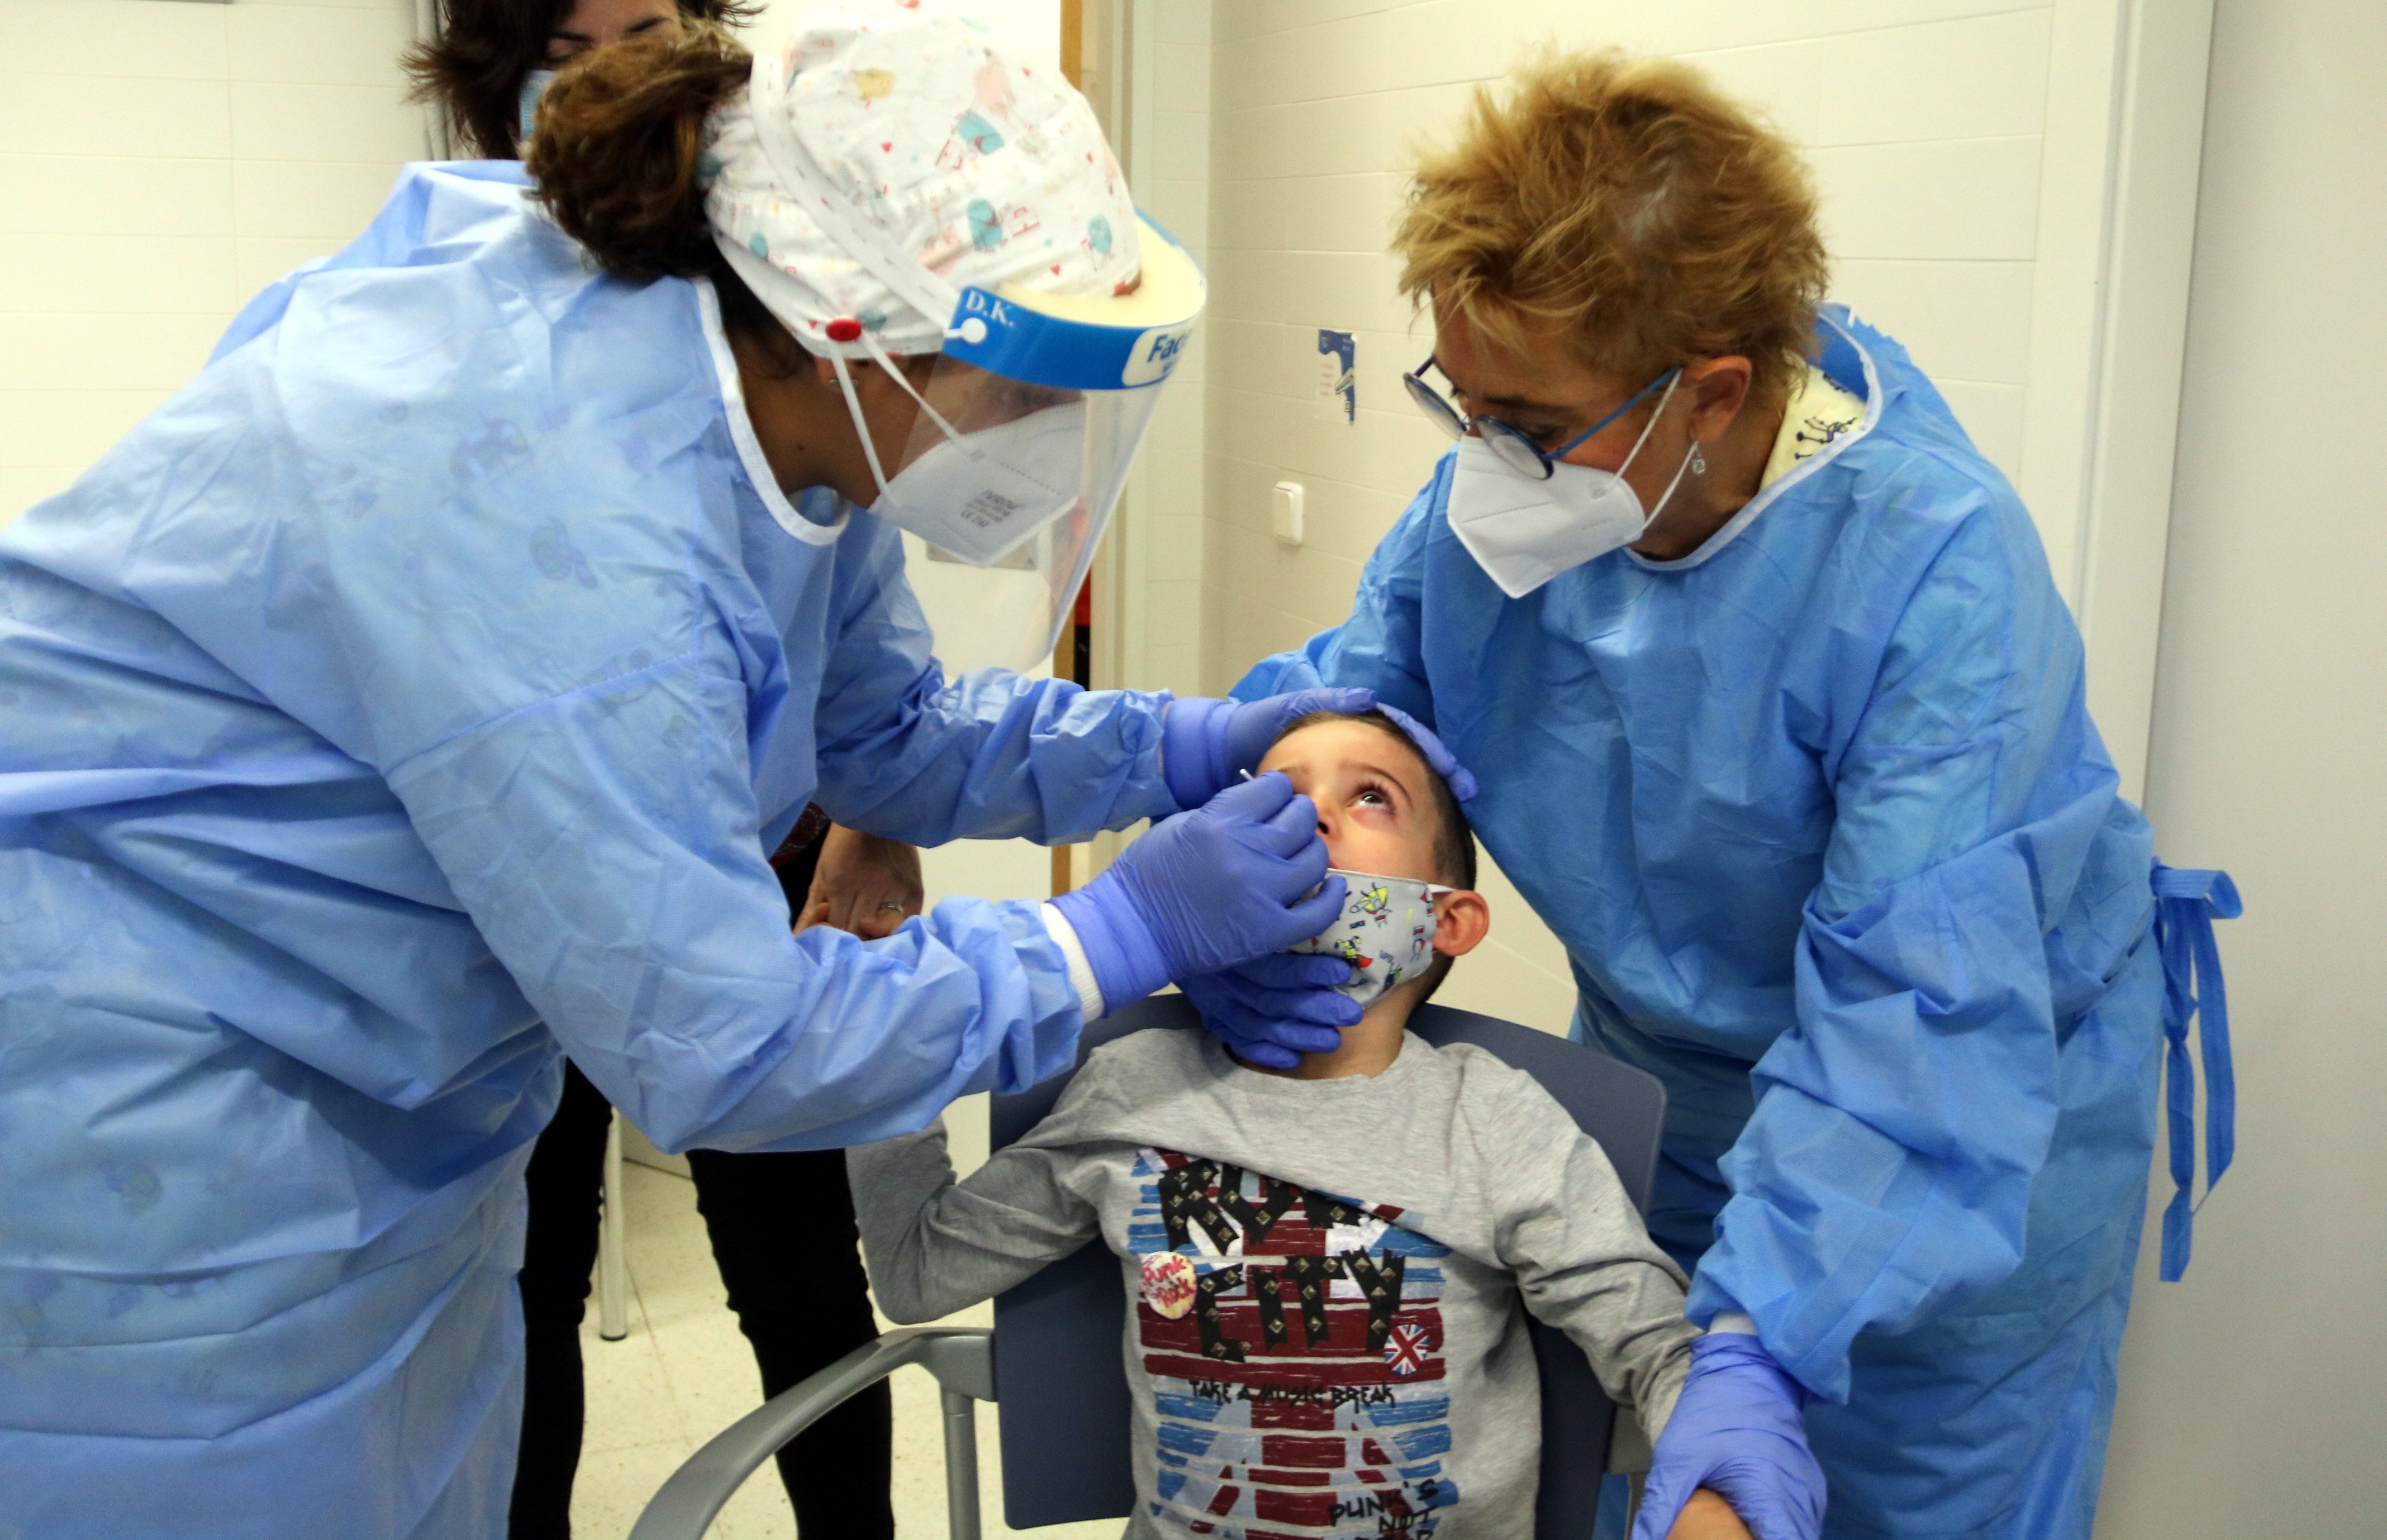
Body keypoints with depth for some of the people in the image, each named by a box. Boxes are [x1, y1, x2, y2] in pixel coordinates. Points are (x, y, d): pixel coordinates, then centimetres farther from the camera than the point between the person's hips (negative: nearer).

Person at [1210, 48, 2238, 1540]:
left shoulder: (1939, 571, -33)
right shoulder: (1504, 476, -15)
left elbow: (1923, 1019, -36)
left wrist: (1760, 1346, -45)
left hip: (1975, 1112, -5)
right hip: (1662, 1062, 5)